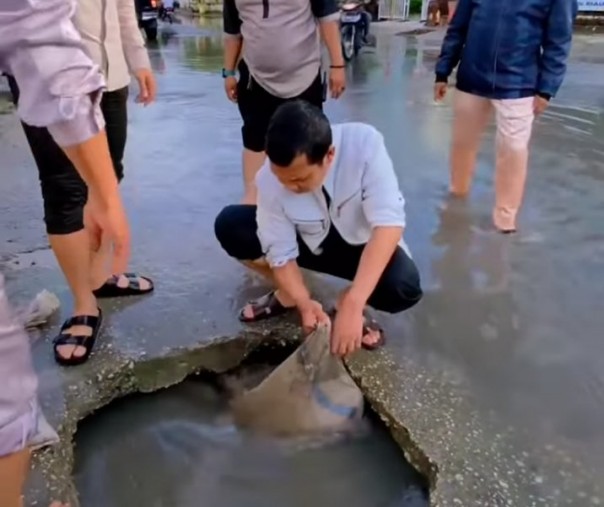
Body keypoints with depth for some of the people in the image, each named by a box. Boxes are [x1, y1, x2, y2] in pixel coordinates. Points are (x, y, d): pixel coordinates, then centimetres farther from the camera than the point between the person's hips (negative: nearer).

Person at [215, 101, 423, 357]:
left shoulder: (364, 143, -34)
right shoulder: (270, 181, -26)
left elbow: (389, 223, -40)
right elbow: (281, 254, -19)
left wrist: (352, 305, -47)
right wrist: (305, 303, -37)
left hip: (363, 244, -2)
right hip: (312, 242, 2)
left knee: (404, 286, -34)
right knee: (229, 226, -19)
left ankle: (346, 301, 0)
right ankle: (287, 293, 6)